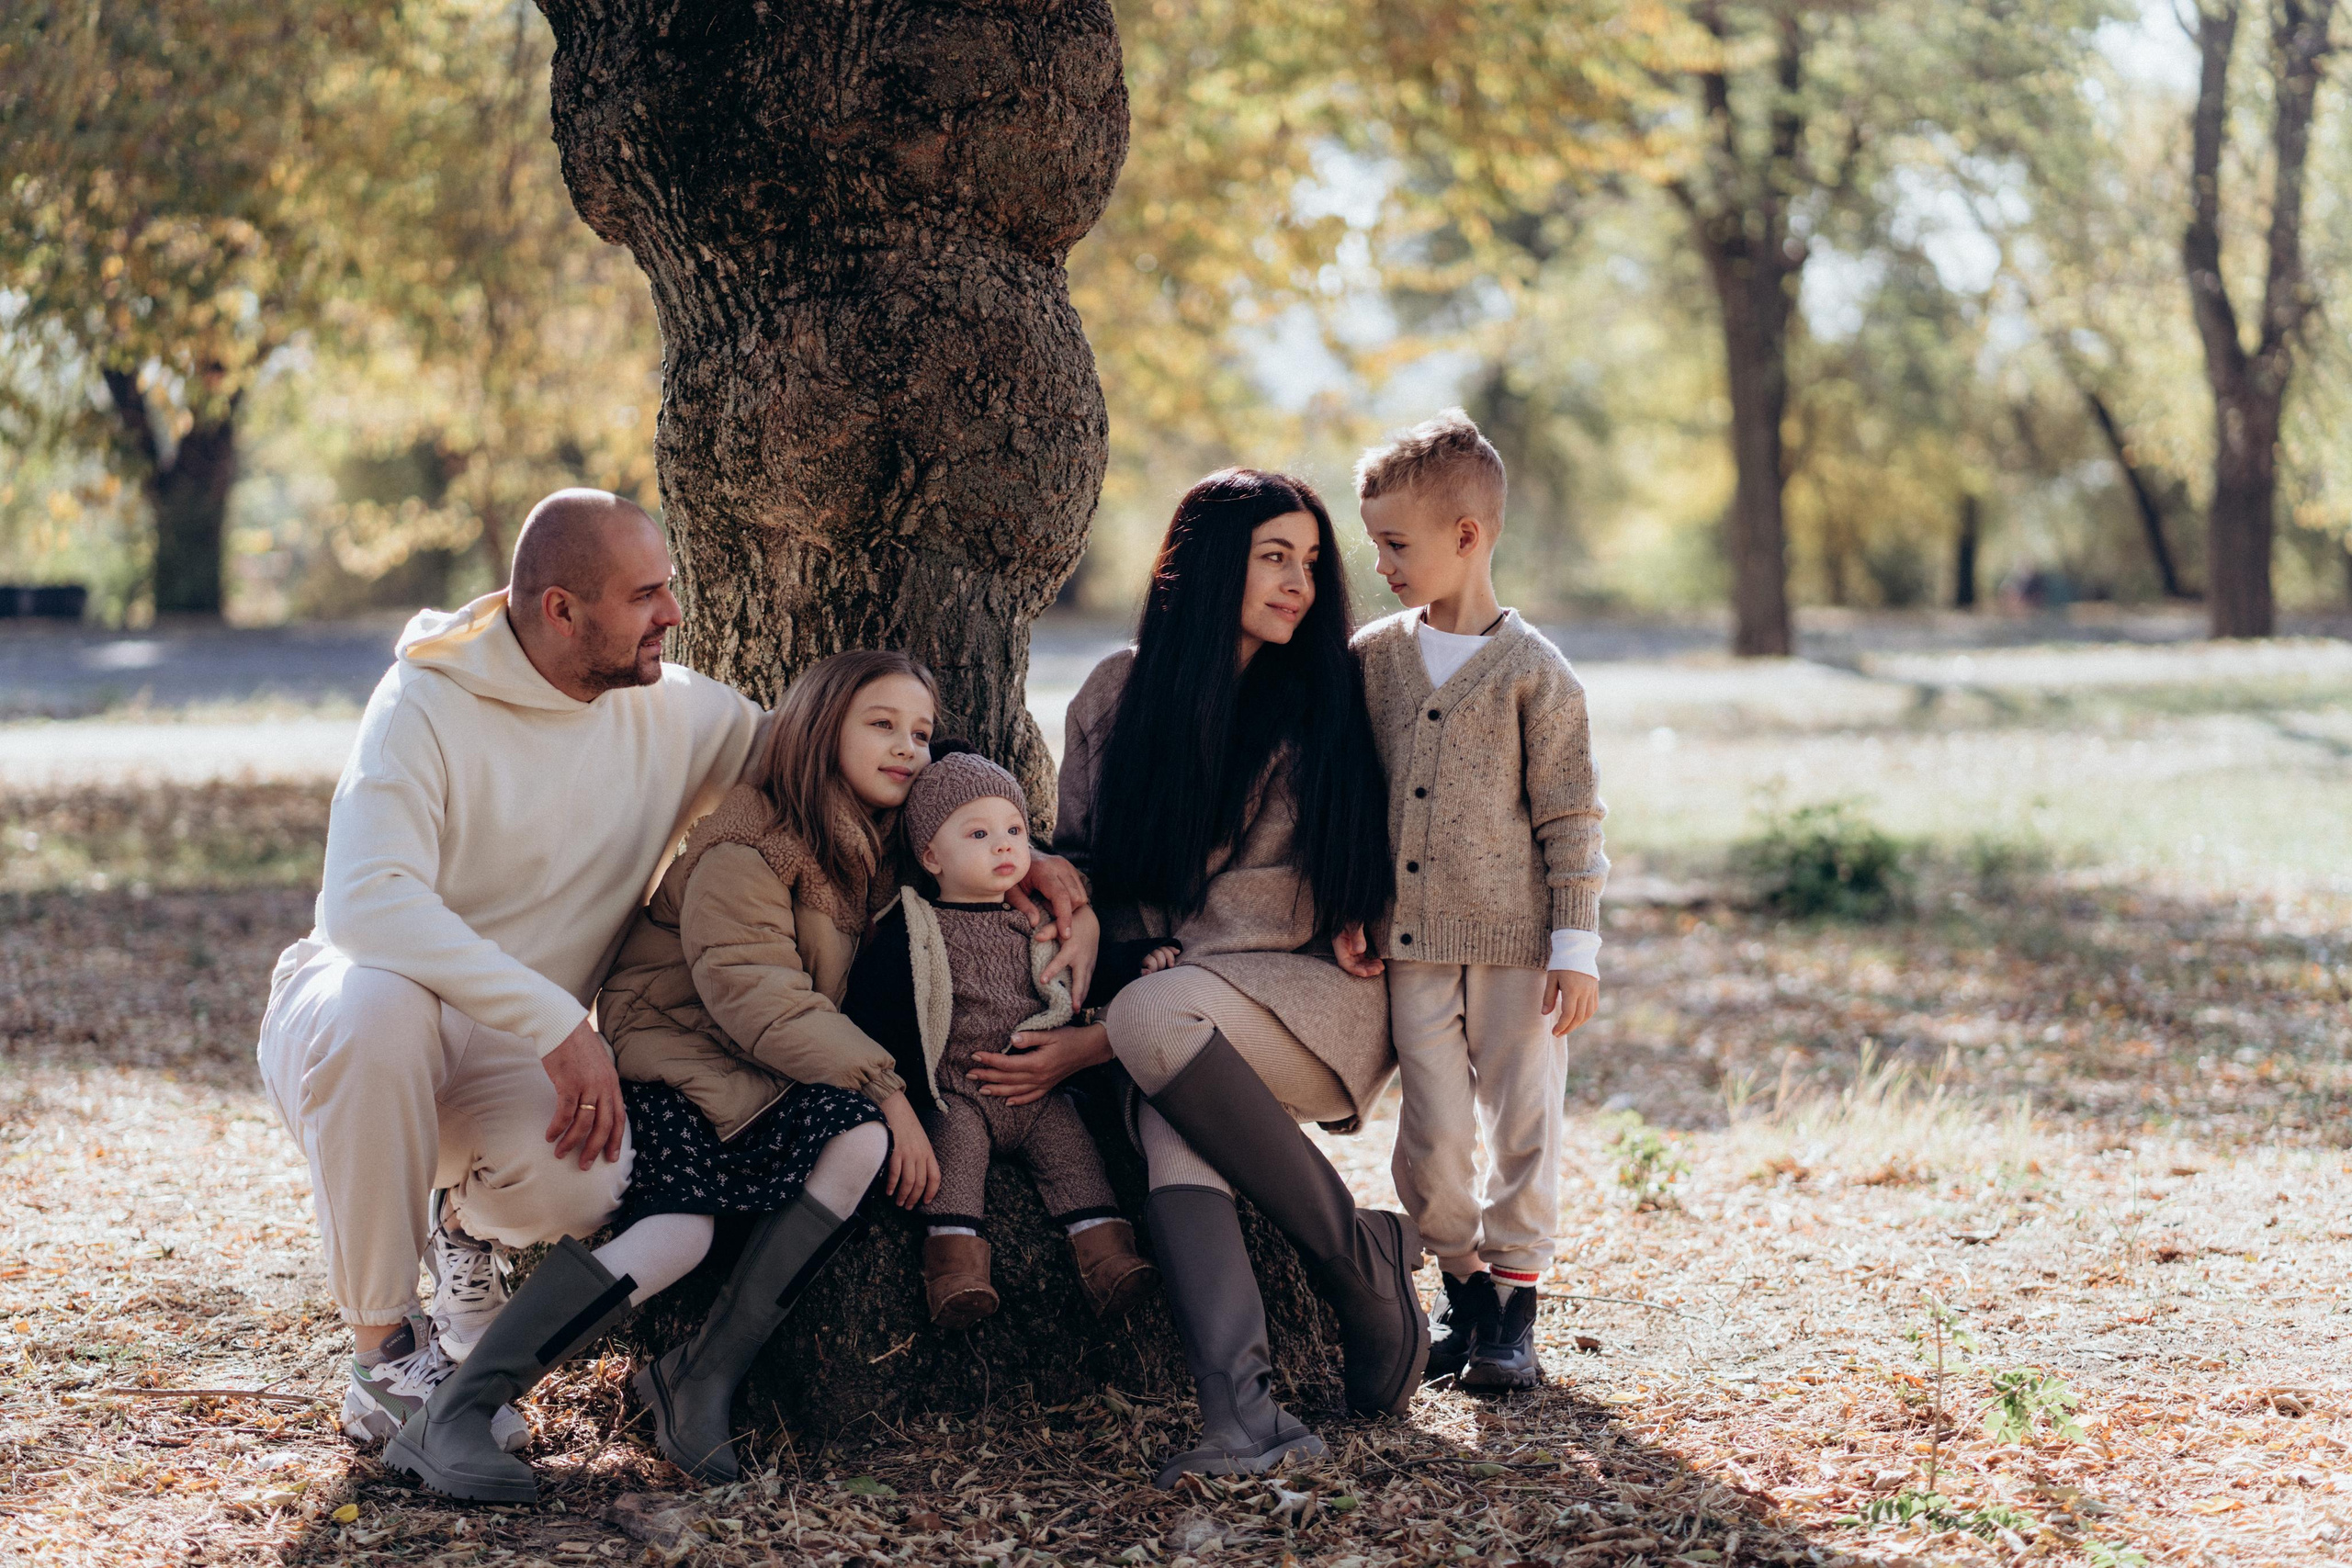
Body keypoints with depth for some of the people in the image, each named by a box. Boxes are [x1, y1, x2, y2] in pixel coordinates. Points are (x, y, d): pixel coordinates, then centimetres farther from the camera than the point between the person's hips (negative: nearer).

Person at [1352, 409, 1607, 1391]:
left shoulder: (1532, 672, -6)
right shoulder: (1371, 658, 6)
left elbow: (1570, 819, -4)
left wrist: (1575, 946, -8)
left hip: (1516, 942, -3)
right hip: (1411, 944, 3)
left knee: (1522, 1126, 2)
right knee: (1431, 1135, 2)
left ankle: (1513, 1306, 15)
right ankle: (1461, 1289, 20)